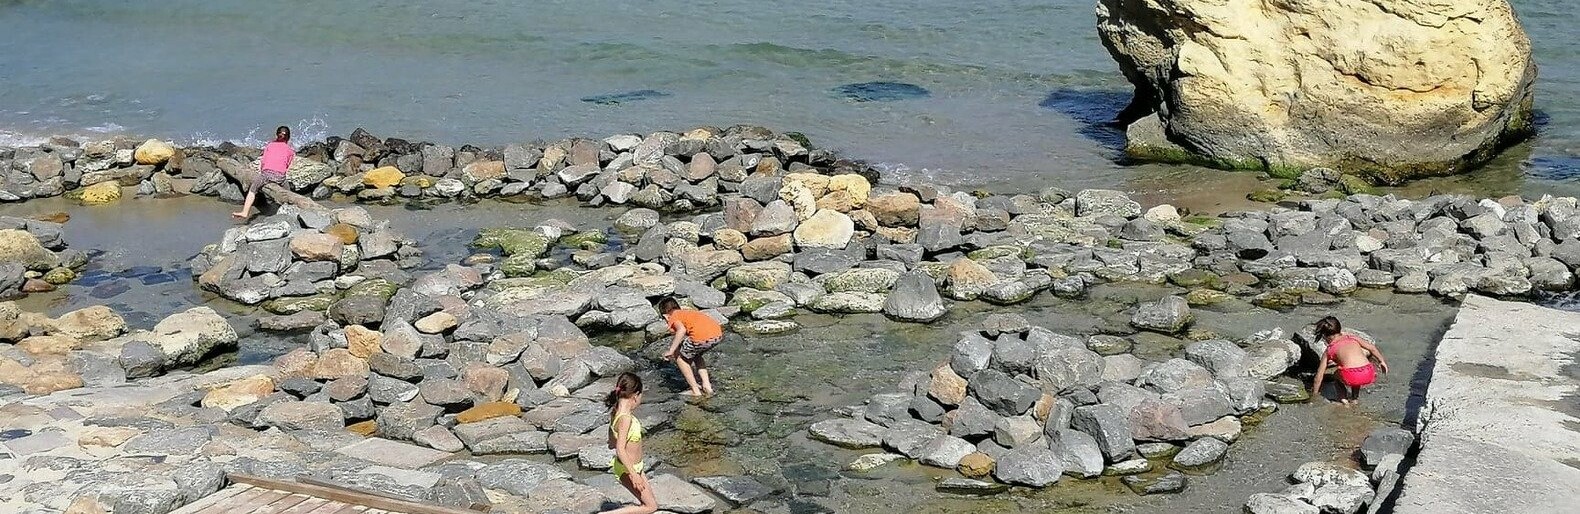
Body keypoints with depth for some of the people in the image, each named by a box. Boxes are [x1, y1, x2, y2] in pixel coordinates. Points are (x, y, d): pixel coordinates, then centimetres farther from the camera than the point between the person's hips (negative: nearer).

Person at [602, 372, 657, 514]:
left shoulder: (615, 412, -1)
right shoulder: (625, 418, -28)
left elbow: (612, 443, 8)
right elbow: (620, 450, -29)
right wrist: (634, 475, -26)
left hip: (633, 466, 9)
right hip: (627, 469, -9)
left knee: (649, 502, 18)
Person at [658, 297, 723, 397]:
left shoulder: (673, 317, 9)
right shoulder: (688, 312, 32)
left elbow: (681, 330, -13)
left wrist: (671, 351, -8)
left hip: (702, 336, -8)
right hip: (718, 334, 8)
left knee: (680, 357, 18)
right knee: (695, 355, 35)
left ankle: (696, 391, 19)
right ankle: (707, 385, 27)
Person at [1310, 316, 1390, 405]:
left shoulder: (1329, 351, 18)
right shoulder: (1352, 337, 24)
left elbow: (1318, 377, 20)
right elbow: (1372, 348, 22)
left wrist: (1314, 394, 32)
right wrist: (1382, 361, 38)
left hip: (1351, 378, -3)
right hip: (1368, 375, 3)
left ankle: (1343, 397, 18)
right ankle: (1355, 397, 37)